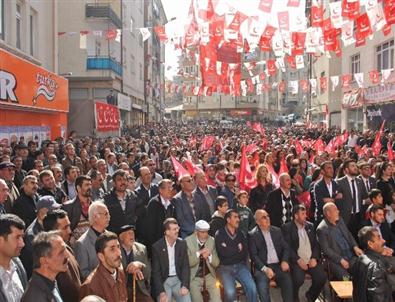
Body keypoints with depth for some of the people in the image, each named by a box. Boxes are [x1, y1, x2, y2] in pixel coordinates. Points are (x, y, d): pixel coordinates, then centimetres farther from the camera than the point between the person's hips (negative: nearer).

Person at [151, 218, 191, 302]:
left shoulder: (182, 244, 1)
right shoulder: (157, 246, -8)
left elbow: (185, 266, 0)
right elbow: (156, 272, -8)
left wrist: (185, 285, -15)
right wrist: (161, 292, -20)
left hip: (178, 279, 2)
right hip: (163, 281, -2)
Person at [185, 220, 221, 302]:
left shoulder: (211, 240, -1)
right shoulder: (188, 241, -9)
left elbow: (216, 263, 2)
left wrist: (209, 256, -18)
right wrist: (198, 253, -26)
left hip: (209, 275, 2)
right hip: (194, 277, -2)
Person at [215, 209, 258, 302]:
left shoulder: (240, 233, 8)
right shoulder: (220, 234, -5)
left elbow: (245, 253, 3)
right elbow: (224, 252, -17)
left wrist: (230, 249, -6)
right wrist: (237, 248, -6)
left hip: (240, 266, 4)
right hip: (225, 267, -3)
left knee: (252, 288, -17)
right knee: (230, 292, -25)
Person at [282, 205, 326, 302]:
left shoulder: (310, 226, 15)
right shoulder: (287, 227, -2)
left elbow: (316, 244, 12)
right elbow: (287, 247, -9)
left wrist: (314, 258, -4)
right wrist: (298, 260, -18)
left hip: (311, 260, 5)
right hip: (296, 261, -5)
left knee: (322, 277, -17)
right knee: (298, 279, -30)